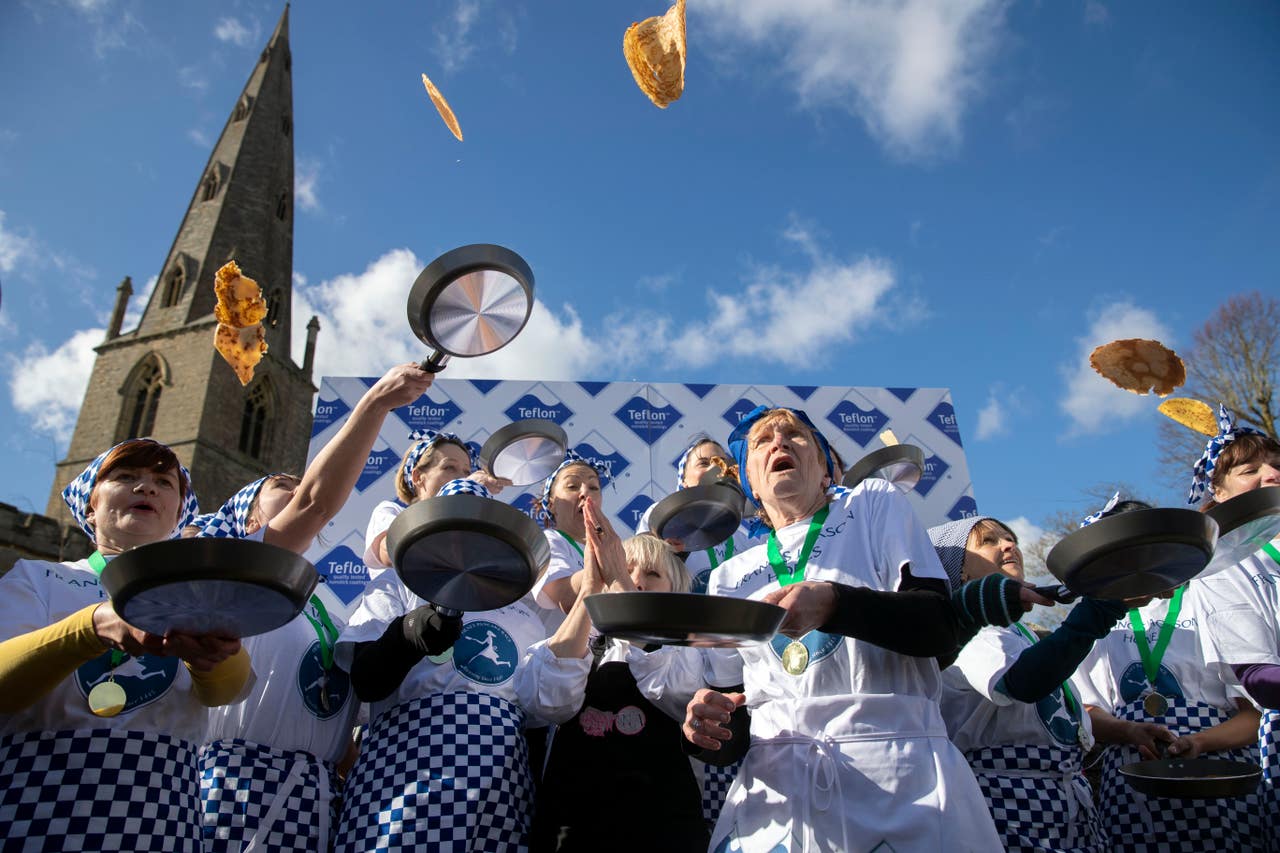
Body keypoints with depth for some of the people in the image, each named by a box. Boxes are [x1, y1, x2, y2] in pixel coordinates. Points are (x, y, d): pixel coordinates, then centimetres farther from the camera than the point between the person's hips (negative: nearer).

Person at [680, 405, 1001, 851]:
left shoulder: (875, 505, 9)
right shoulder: (729, 577, 17)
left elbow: (941, 626, -4)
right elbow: (731, 709, 16)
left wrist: (833, 602, -22)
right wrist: (707, 722, -9)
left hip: (897, 770, -3)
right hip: (776, 785, 3)